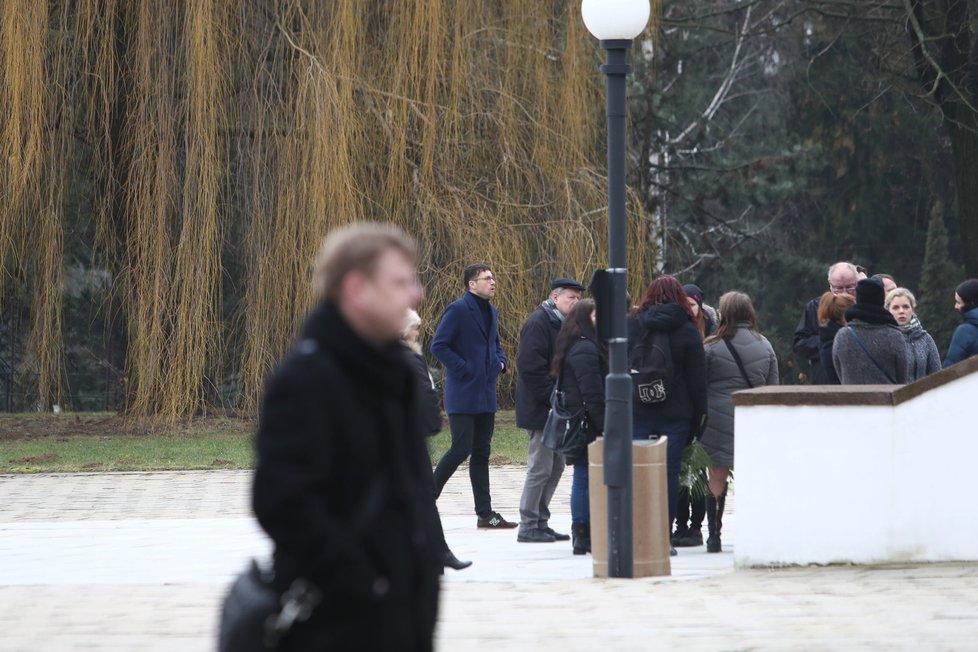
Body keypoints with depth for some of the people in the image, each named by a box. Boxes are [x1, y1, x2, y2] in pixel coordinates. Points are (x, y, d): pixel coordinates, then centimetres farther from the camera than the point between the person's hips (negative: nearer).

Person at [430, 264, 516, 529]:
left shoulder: (491, 312, 14)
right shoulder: (457, 310, -12)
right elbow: (438, 346, -16)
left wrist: (500, 362, 9)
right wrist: (463, 369, -19)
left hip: (485, 395, 8)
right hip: (463, 395, -8)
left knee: (481, 452, 9)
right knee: (461, 449, -11)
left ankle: (485, 513, 11)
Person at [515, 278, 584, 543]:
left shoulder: (563, 324, 16)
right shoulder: (538, 323, -14)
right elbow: (530, 367, -21)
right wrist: (552, 399, -20)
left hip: (557, 409, 10)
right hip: (540, 409, -10)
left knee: (556, 466, 12)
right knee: (541, 467, -7)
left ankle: (540, 522, 18)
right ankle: (528, 526, -2)